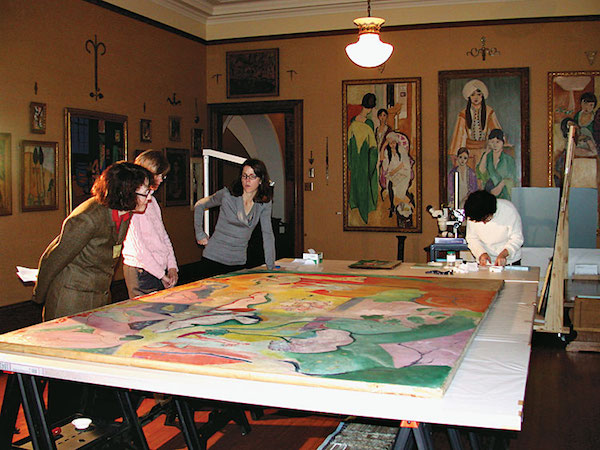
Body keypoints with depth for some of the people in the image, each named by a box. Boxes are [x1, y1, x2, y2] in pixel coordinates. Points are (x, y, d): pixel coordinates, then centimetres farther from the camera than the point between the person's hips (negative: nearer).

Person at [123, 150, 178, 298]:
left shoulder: (152, 200, 16)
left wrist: (172, 266, 4)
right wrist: (160, 274, -13)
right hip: (141, 272, -8)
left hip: (162, 269, 8)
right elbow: (135, 245, -16)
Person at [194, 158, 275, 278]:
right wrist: (200, 234, 1)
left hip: (239, 262, 3)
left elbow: (268, 235, -3)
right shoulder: (227, 194, -8)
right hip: (214, 259, -2)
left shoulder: (265, 204, -1)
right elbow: (199, 205, 5)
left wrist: (271, 268, -7)